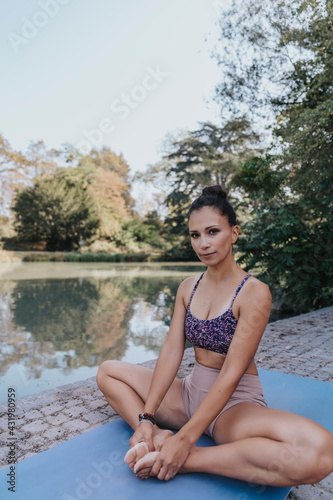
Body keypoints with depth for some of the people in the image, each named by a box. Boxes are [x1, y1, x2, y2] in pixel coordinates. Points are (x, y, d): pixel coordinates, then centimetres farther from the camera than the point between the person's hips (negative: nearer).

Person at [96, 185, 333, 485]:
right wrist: (146, 419, -14)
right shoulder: (188, 288, 2)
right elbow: (171, 352, -5)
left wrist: (185, 441, -25)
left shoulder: (254, 292, -17)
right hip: (191, 392, 6)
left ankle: (189, 460, -23)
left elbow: (231, 374, -22)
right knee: (107, 372, 4)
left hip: (236, 403, -5)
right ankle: (157, 437, -17)